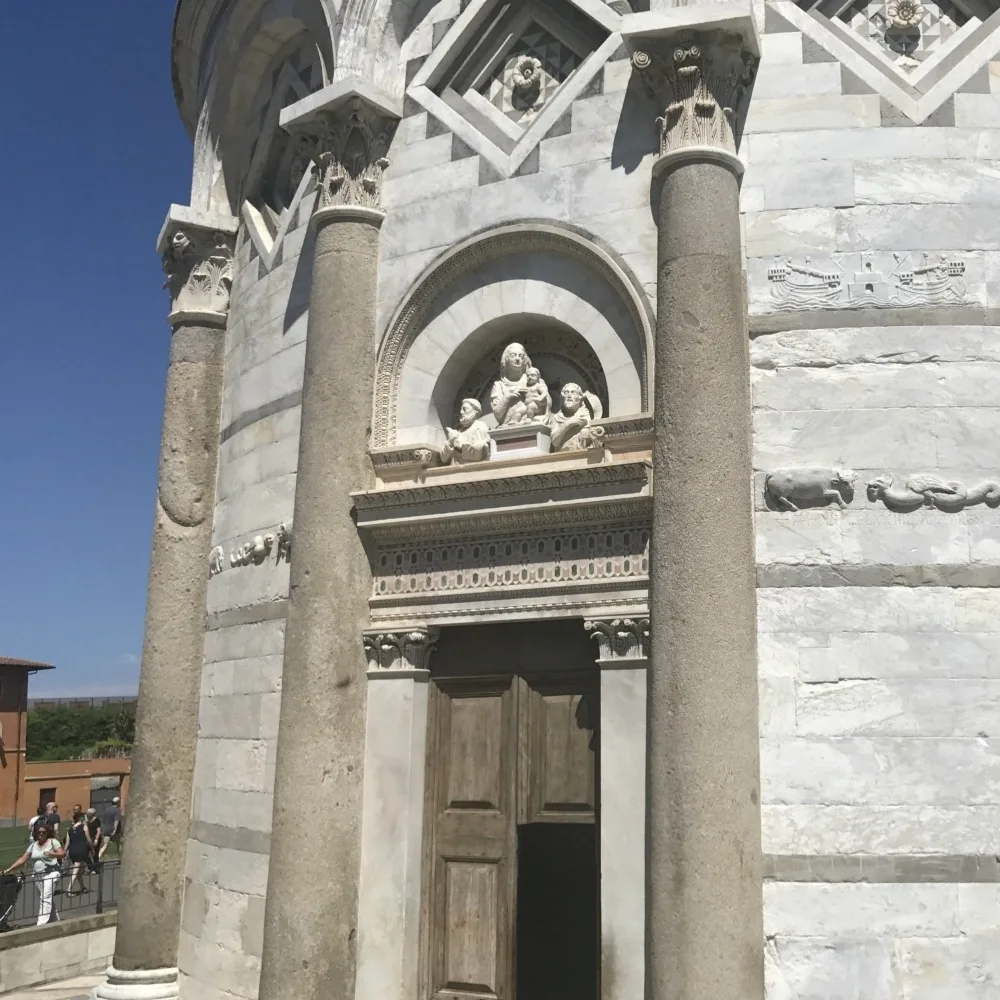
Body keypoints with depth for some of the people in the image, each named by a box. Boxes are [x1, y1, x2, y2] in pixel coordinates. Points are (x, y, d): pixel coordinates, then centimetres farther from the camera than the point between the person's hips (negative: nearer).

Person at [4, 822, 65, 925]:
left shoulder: (53, 841, -3)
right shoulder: (33, 845, 11)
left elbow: (63, 854, -10)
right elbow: (22, 859, 9)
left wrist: (53, 854, -29)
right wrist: (9, 870, 3)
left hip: (50, 874, -7)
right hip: (37, 876, 7)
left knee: (45, 898, -16)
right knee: (44, 899, 13)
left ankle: (41, 924, -19)